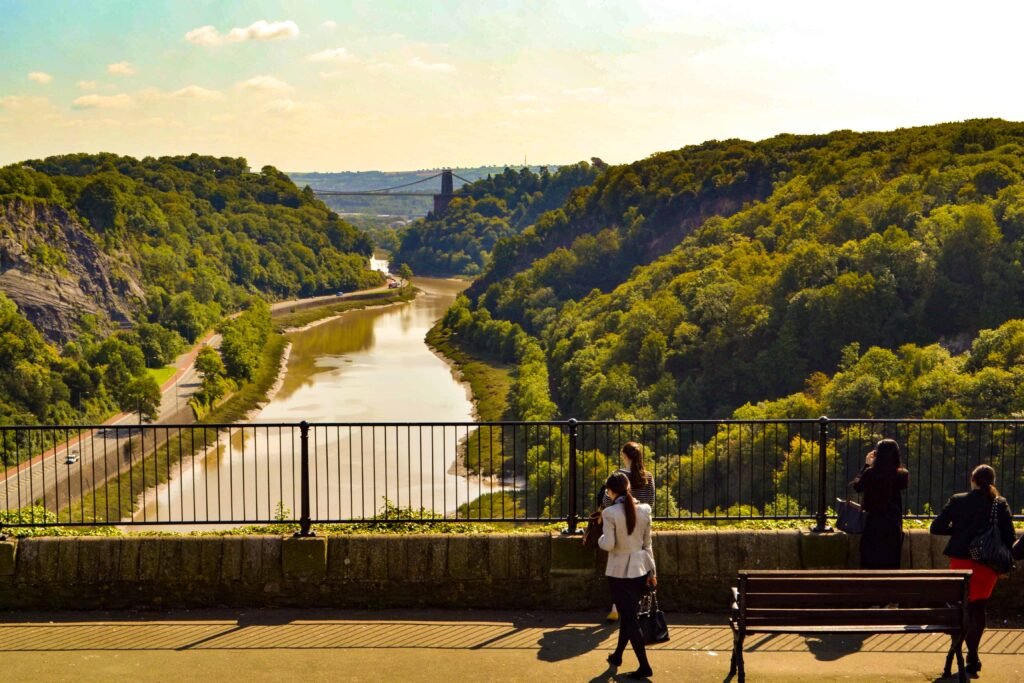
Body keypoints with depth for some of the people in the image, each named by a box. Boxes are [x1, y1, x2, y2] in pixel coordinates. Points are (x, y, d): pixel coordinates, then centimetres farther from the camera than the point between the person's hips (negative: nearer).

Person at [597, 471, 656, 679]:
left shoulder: (610, 513, -18)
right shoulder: (644, 510, -3)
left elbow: (608, 545, -19)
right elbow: (647, 543, 4)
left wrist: (600, 538, 4)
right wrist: (652, 571, 10)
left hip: (620, 571, -5)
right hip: (640, 568, 5)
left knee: (628, 617, 3)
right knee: (628, 613, 21)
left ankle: (644, 666, 2)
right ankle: (618, 655, 36)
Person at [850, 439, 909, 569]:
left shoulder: (870, 473, -10)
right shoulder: (901, 475, -10)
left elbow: (857, 487, 8)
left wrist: (866, 465, 14)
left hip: (873, 525, 0)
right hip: (893, 525, 0)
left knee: (869, 565, 7)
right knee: (890, 564, 7)